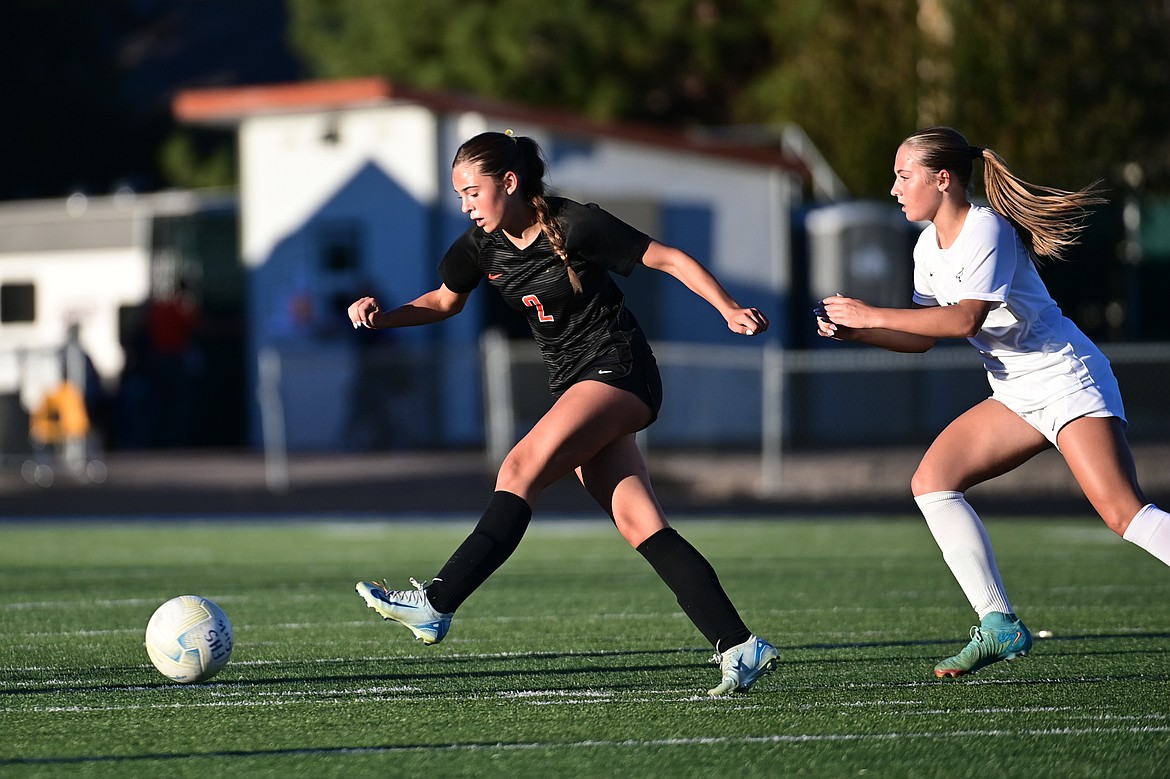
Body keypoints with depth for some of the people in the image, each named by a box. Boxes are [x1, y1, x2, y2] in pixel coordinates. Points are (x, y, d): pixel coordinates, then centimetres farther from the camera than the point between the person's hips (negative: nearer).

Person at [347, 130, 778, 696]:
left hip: (619, 371, -7)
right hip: (576, 387, 7)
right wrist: (381, 316, 3)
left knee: (520, 470, -20)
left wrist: (730, 309, -20)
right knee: (642, 526, -4)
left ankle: (435, 605, -21)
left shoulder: (574, 225, -15)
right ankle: (741, 649, -6)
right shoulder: (482, 245, 4)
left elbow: (669, 259, -10)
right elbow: (444, 301, 20)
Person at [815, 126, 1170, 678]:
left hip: (1068, 382, -9)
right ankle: (999, 626, -2)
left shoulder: (986, 229, -16)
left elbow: (964, 320, -26)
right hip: (1018, 397, 9)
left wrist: (870, 314, -22)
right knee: (932, 480, -2)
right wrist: (851, 331, 3)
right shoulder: (929, 246, 11)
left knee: (1124, 514, -22)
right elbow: (923, 338, 17)